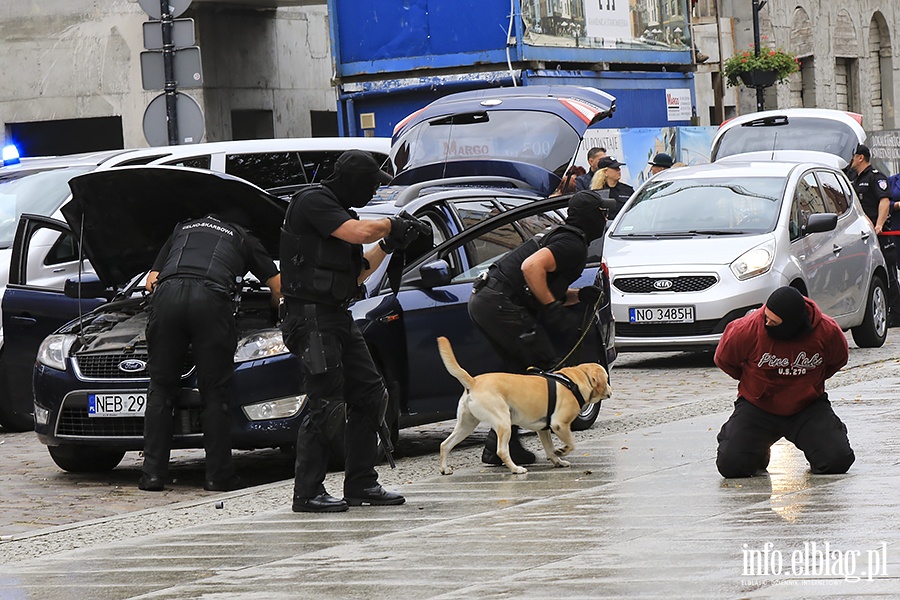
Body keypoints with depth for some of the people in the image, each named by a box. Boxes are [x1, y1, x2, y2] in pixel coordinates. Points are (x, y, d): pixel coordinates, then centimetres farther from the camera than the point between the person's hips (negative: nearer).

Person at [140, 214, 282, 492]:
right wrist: (276, 310, 55)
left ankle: (152, 473, 4)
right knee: (215, 391, 6)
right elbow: (277, 284, 34)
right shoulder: (243, 238, 31)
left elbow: (152, 279, 34)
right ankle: (218, 475, 5)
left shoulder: (182, 230, 37)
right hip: (211, 297, -2)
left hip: (167, 292, 2)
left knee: (160, 388, 9)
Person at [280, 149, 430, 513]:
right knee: (327, 404, -12)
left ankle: (361, 485, 17)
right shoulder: (312, 202, -9)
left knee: (369, 395, 10)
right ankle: (307, 493, -7)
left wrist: (389, 244, 14)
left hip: (338, 319, 10)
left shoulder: (339, 212, 19)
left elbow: (357, 275, 22)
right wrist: (391, 225, -3)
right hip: (311, 316, -10)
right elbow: (360, 232, -22)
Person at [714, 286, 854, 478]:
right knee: (731, 465, -19)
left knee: (838, 461, -18)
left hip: (807, 407, 1)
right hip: (757, 407, -1)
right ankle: (759, 450, 17)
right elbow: (723, 360, 1)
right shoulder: (747, 329, -22)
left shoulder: (827, 331, -17)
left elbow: (839, 359, 9)